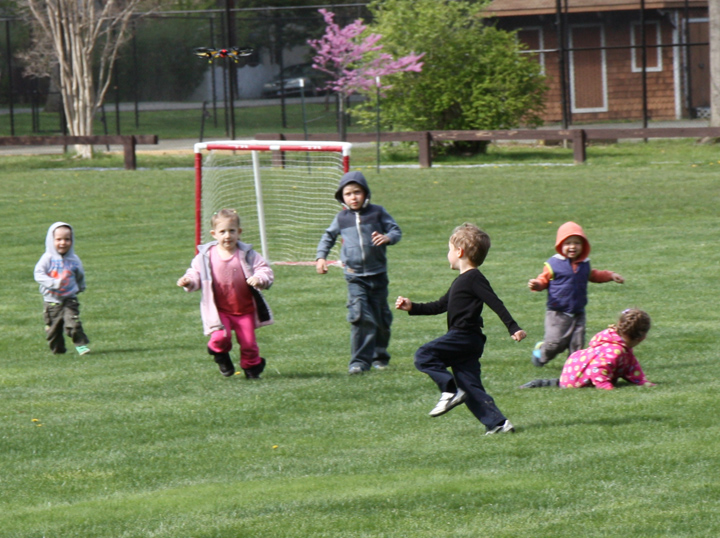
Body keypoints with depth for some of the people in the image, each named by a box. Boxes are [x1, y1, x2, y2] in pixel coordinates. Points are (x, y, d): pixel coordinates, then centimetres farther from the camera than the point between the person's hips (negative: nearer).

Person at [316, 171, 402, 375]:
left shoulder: (377, 212, 0)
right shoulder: (341, 218, 5)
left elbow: (396, 230, 2)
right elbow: (328, 236, 18)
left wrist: (388, 237, -20)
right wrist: (321, 257, 6)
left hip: (377, 274, 1)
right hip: (355, 277, -1)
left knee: (381, 318, 11)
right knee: (360, 317, -16)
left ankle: (379, 356, 30)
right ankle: (360, 360, -15)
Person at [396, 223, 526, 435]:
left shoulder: (474, 278, -8)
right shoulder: (461, 281, 23)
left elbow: (496, 304, -15)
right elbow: (440, 306, 31)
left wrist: (513, 328, -21)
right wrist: (412, 307, 26)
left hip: (465, 336, -10)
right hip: (464, 340, 10)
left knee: (424, 356, -15)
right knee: (470, 386, 7)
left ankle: (450, 390, -20)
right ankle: (497, 422, 3)